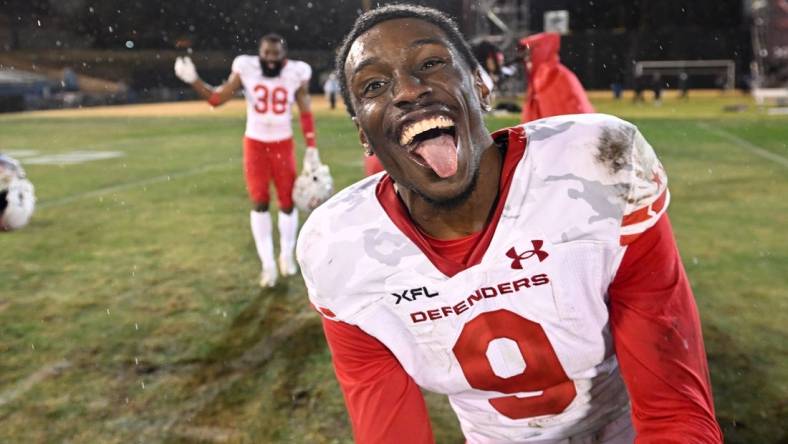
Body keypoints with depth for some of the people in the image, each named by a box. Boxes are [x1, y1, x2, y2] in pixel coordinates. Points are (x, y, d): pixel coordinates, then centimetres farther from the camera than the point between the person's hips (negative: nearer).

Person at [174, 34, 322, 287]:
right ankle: (268, 263, 6)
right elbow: (216, 99, -6)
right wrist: (193, 80, -21)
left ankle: (287, 255, 26)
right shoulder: (246, 69, -9)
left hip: (283, 145, 1)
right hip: (255, 144, 0)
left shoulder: (296, 74, -8)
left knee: (288, 202, 4)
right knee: (259, 202, -4)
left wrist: (311, 150, -4)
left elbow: (306, 114, -1)